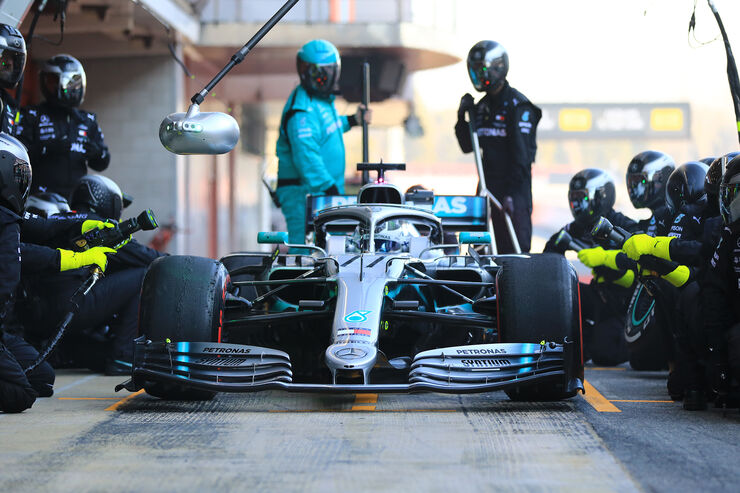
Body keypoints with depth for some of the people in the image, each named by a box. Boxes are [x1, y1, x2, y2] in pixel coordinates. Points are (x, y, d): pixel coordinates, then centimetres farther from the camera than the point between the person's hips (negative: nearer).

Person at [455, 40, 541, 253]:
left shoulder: (518, 105, -10)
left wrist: (511, 193, -21)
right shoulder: (482, 106, 14)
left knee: (516, 249, -9)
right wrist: (462, 118, 1)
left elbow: (522, 154, -16)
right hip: (489, 188, 7)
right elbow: (468, 147, 17)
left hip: (515, 190, -7)